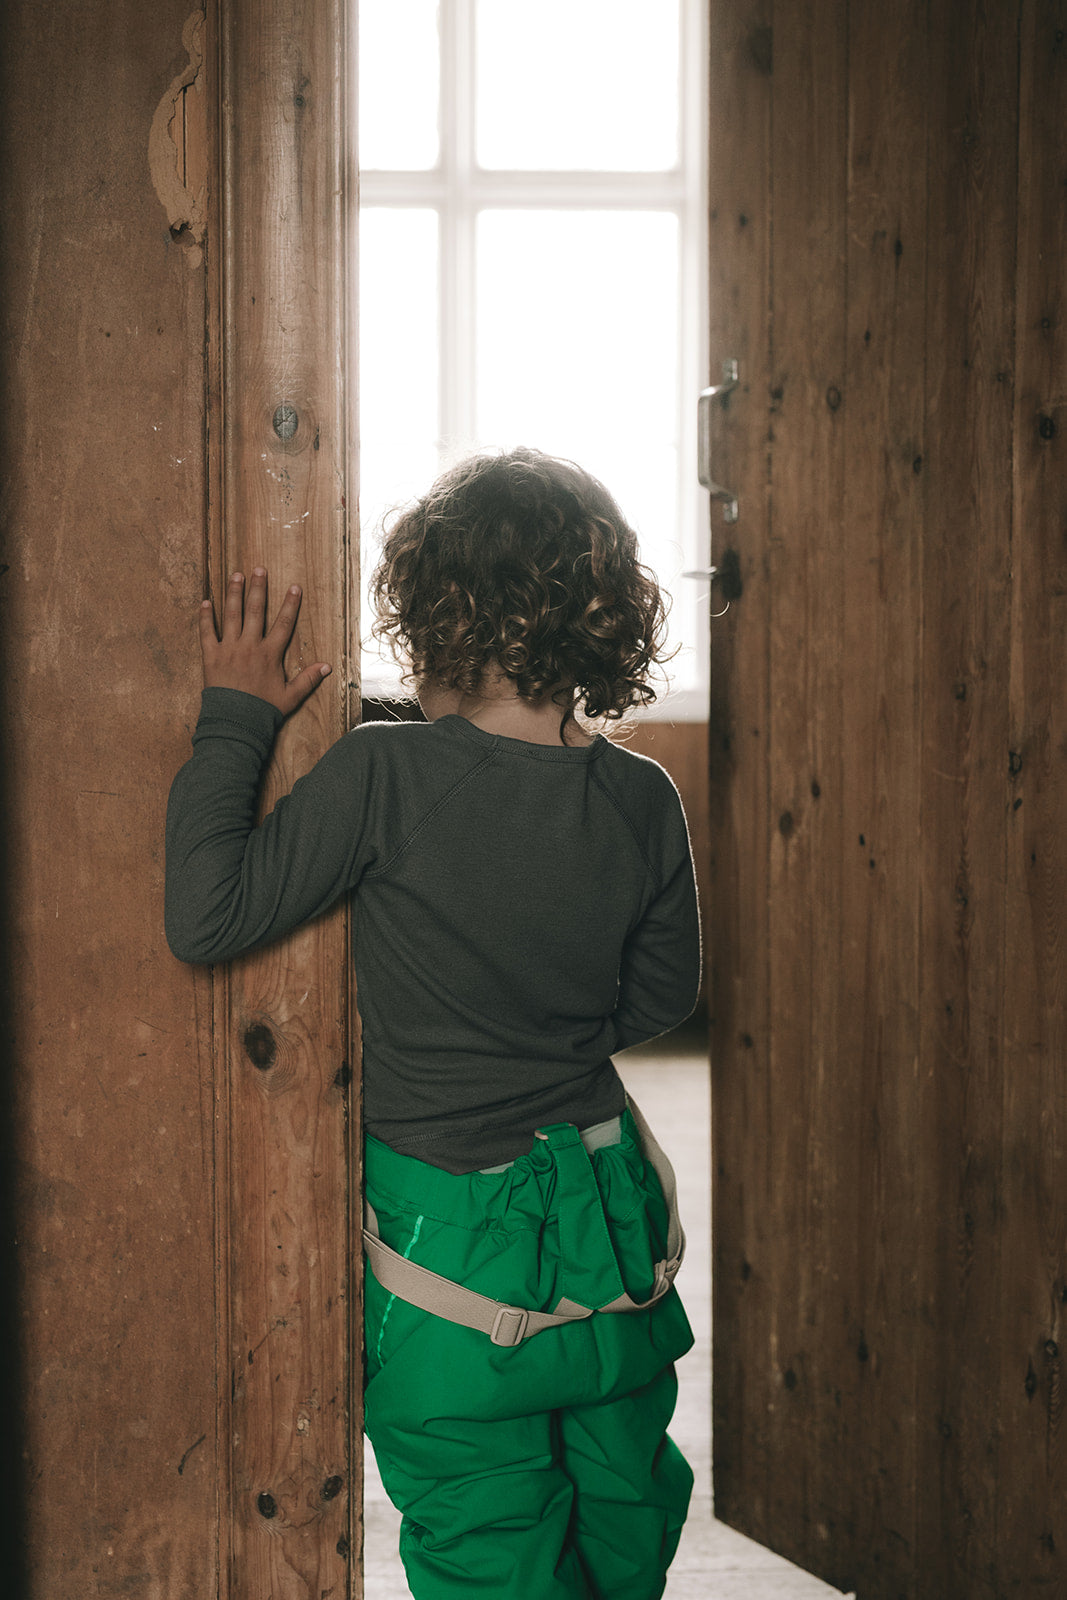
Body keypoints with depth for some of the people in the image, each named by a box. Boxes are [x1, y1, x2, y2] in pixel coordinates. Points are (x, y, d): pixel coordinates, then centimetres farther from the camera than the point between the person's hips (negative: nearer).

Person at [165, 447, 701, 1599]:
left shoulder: (385, 777, -22)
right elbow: (661, 998, 4)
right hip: (604, 1207, 4)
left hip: (452, 1222, -4)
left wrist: (232, 719, -11)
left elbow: (206, 916, -18)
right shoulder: (642, 801, -8)